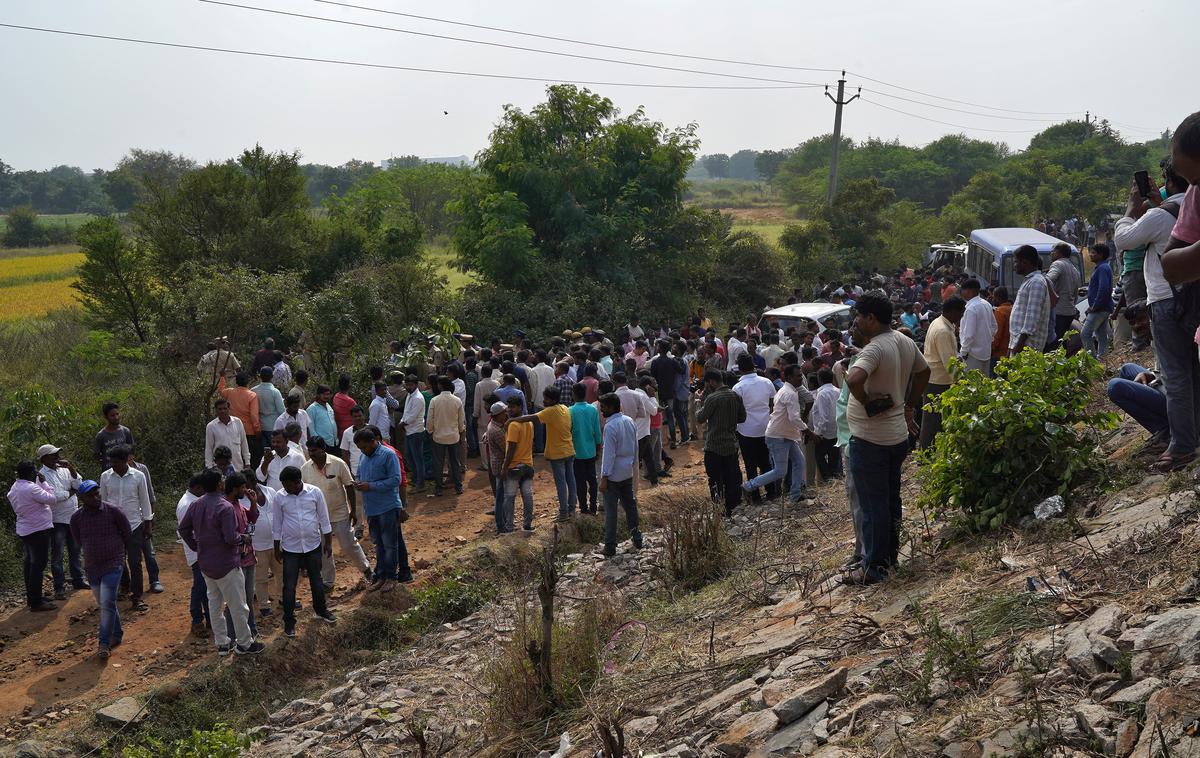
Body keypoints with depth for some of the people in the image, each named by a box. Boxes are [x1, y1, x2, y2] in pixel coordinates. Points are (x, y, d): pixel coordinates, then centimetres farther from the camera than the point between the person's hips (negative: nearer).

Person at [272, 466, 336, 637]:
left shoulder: (315, 492, -11)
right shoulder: (279, 497, -10)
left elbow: (324, 518, -2)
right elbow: (276, 524, 0)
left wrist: (328, 542, 1)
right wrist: (277, 548, 4)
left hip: (313, 545, 1)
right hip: (290, 548, -1)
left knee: (316, 581, 15)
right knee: (289, 586, 2)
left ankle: (320, 610, 37)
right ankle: (289, 621, 14)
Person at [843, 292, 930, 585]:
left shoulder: (875, 348, -22)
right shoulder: (906, 343, 5)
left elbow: (854, 379, -40)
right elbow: (924, 372, 22)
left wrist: (866, 401, -22)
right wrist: (909, 407, 22)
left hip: (869, 439, -9)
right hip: (898, 436, 9)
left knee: (873, 505, 0)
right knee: (891, 499, 19)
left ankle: (873, 567, 8)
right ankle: (890, 555, 31)